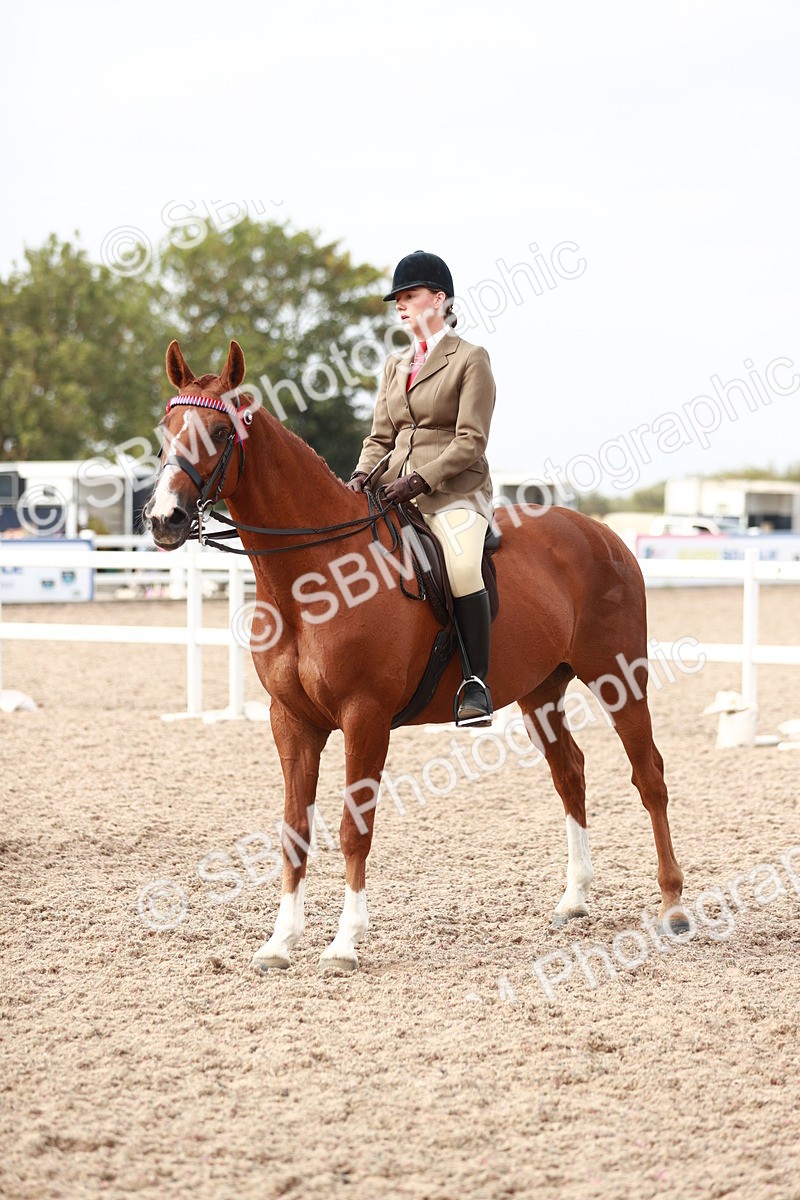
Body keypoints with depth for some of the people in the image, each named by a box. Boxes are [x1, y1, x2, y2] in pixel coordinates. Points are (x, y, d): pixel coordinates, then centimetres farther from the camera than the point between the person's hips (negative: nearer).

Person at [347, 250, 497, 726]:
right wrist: (362, 477, -4)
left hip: (455, 493, -7)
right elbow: (381, 438, 17)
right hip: (396, 492, 7)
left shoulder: (470, 359, -1)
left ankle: (476, 685, -26)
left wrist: (420, 480, -20)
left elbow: (470, 441, -9)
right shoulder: (396, 366, 19)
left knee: (462, 568, -33)